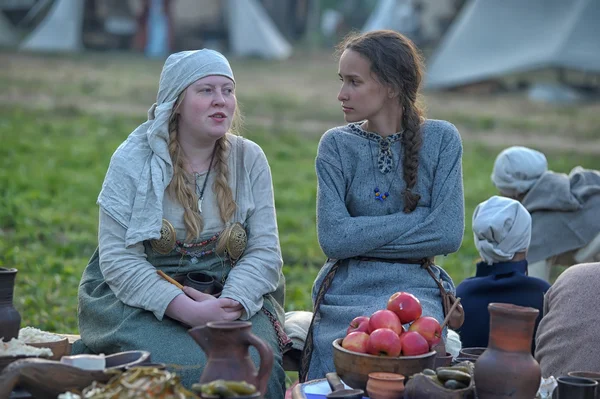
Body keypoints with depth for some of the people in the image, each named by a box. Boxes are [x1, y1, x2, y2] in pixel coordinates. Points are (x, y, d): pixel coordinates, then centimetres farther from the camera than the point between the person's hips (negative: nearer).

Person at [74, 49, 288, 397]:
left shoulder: (249, 159, 4)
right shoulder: (133, 160, -5)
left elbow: (265, 250, -1)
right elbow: (117, 258, -12)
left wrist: (231, 303, -21)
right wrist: (187, 310, -24)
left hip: (230, 293, 2)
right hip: (139, 296, -2)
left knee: (256, 365, -27)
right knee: (188, 366, -30)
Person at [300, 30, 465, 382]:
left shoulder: (441, 139, 0)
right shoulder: (337, 145, 1)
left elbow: (449, 234, -10)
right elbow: (333, 239, -10)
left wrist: (363, 238, -10)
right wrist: (416, 220, -10)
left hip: (416, 289, 0)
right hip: (347, 290, 0)